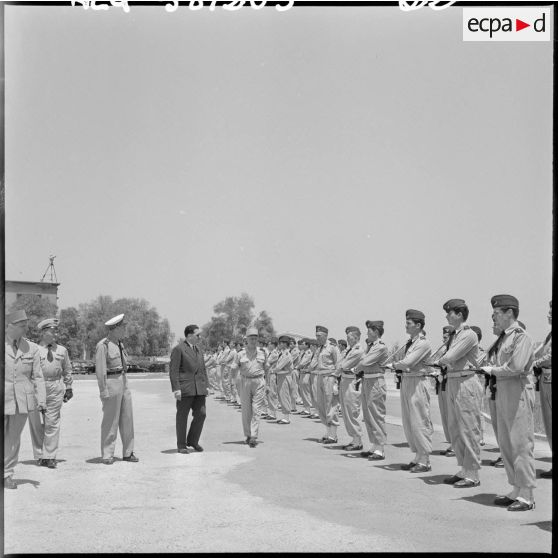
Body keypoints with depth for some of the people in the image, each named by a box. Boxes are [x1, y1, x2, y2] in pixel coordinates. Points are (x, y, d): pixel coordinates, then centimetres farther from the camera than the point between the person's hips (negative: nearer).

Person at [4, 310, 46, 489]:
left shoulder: (31, 348, 5)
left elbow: (37, 377, 5)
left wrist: (41, 400, -5)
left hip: (22, 400, 2)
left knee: (13, 438, 7)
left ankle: (7, 474, 18)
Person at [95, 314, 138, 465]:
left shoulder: (119, 343, 14)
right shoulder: (103, 346, -13)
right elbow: (100, 370, -15)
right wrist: (104, 392, -17)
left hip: (123, 382, 8)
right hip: (111, 384, -8)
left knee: (127, 418, 8)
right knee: (110, 420, -3)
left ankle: (128, 453, 15)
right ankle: (107, 455, 5)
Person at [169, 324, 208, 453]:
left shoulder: (199, 350, 18)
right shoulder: (178, 349, -5)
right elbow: (173, 371, -10)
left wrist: (205, 386, 14)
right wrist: (176, 389, -17)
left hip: (199, 389, 6)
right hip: (184, 388, -6)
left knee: (201, 414, 0)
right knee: (182, 416, 2)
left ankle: (192, 440, 17)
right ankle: (181, 445, 11)